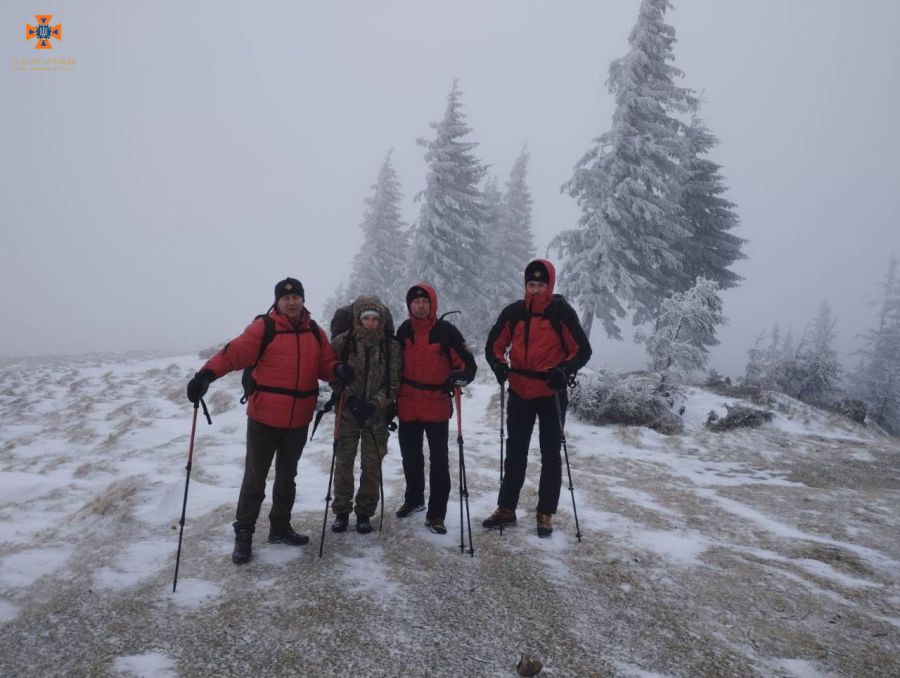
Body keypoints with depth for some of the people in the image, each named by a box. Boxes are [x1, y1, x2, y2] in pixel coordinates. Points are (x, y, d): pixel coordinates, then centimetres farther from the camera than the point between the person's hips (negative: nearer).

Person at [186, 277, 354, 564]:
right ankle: (243, 534, 18)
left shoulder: (315, 333, 7)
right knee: (255, 477, 4)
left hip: (299, 421, 5)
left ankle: (280, 528, 34)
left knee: (287, 476, 18)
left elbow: (324, 364, 10)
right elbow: (235, 352, -19)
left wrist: (338, 369, -12)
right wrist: (207, 373, -34)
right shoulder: (263, 327, -10)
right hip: (264, 418, -5)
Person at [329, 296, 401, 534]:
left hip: (378, 413, 0)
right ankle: (341, 511, 20)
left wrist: (375, 402, -15)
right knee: (343, 461, 4)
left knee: (372, 465, 5)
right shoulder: (343, 342, -5)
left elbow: (393, 382, -2)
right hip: (348, 411, 0)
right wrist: (350, 398, -13)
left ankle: (364, 513, 20)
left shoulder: (391, 346, -3)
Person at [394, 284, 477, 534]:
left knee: (438, 461, 1)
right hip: (407, 407, 4)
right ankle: (414, 499, 39)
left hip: (437, 406, -4)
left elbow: (468, 365, -7)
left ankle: (436, 514, 11)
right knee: (410, 457, 18)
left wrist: (457, 379, -28)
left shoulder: (446, 331, -9)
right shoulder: (404, 331, 4)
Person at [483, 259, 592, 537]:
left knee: (550, 455, 7)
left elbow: (582, 350, -6)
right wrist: (499, 365, -12)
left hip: (551, 394, -3)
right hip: (519, 393, 3)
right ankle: (506, 508, 23)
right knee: (515, 453, 12)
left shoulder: (561, 312, -9)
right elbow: (494, 345, 8)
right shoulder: (513, 312, 1)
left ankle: (546, 513, 18)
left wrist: (564, 371, -22)